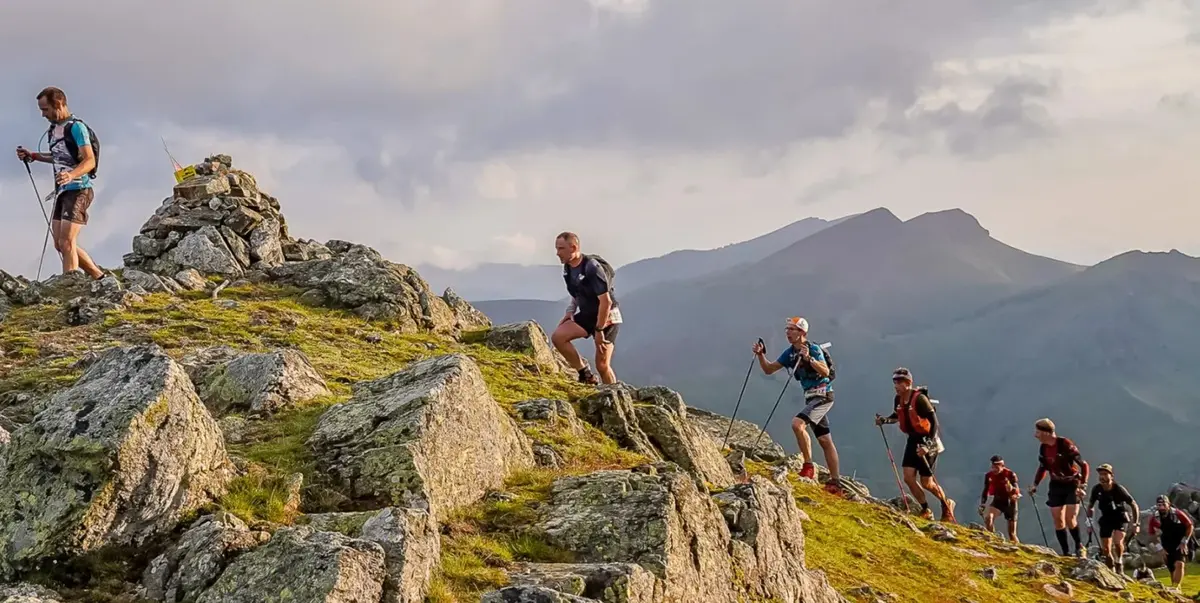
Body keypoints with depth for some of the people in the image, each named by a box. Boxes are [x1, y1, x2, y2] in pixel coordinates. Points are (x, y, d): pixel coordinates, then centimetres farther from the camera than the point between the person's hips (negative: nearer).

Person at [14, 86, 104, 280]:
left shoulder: (76, 127, -13)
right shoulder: (55, 128, 14)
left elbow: (90, 161, -21)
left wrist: (71, 175, -38)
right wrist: (33, 156, 20)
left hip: (78, 190, -10)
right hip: (62, 191, 10)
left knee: (67, 243, -15)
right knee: (60, 244, 10)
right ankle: (99, 277, 19)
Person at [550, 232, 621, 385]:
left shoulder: (592, 268, -26)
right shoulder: (568, 269, 1)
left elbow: (606, 301, -26)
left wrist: (599, 330, -23)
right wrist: (570, 312, 1)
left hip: (607, 317, -7)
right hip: (587, 314, 7)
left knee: (602, 364, -9)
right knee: (557, 337, -14)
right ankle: (585, 375, -1)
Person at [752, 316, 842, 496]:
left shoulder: (813, 349, -14)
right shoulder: (789, 353, 7)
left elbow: (825, 372, -27)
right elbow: (769, 369, 8)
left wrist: (809, 358, -39)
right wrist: (760, 355, -7)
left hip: (823, 395, -8)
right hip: (810, 397, 8)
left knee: (797, 424, -26)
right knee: (825, 441, 9)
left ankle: (808, 467, -16)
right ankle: (835, 483, 12)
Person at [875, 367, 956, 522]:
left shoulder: (920, 399, -22)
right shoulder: (898, 399, 0)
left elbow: (934, 422, -22)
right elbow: (897, 416, 21)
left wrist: (928, 444, -29)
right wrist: (884, 420, 1)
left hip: (928, 441, -7)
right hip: (913, 440, 7)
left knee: (926, 483, -3)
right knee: (908, 477, -4)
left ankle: (947, 506, 23)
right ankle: (926, 511, 10)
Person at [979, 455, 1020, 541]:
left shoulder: (1010, 474, -17)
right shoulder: (989, 475, -7)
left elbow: (1017, 492, -20)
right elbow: (985, 491, 5)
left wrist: (1010, 487, -40)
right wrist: (982, 504, -5)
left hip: (1010, 502, -2)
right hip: (997, 501, 2)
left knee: (1012, 534, -1)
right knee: (988, 517, -30)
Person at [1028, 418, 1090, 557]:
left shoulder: (1065, 445, -20)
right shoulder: (1043, 449, 0)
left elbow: (1083, 465, -18)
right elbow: (1042, 467, 17)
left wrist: (1083, 485, -26)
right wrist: (1035, 484, 8)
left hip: (1072, 485, -6)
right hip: (1056, 486, 6)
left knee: (1070, 520, -13)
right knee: (1058, 521, 0)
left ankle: (1079, 547, 10)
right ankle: (1065, 553, 7)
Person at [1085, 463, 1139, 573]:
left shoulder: (1119, 489, -22)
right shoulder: (1096, 489, -14)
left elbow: (1134, 505, -12)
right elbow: (1090, 506, 5)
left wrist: (1136, 523, -13)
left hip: (1120, 517, -3)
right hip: (1106, 518, 3)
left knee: (1117, 541, -28)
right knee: (1105, 549, -1)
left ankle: (1119, 562, -1)